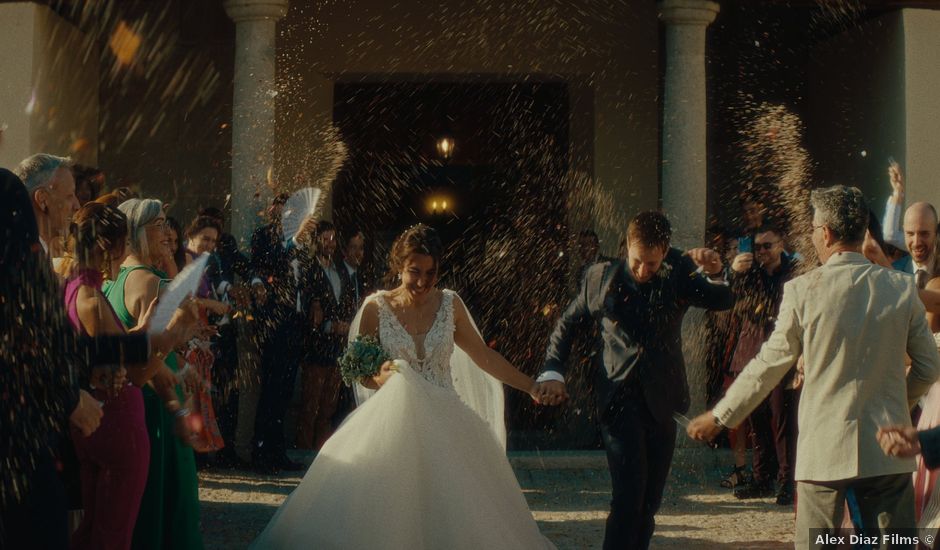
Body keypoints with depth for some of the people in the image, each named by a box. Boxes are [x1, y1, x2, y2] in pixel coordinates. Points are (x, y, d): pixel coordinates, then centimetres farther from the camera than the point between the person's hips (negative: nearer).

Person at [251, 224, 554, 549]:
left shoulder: (449, 304, 3)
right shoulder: (376, 308, -2)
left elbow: (483, 355, 11)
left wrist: (531, 386, 9)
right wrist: (380, 378, -20)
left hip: (445, 422, 1)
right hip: (393, 422, -1)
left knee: (454, 510, -11)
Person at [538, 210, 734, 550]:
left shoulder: (678, 277, 1)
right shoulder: (602, 277, 0)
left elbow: (723, 301, -8)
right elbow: (566, 324, 11)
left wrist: (716, 274, -28)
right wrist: (552, 372, 1)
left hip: (663, 402, 2)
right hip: (620, 399, -2)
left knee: (649, 499, 9)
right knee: (629, 493, -14)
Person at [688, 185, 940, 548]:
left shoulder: (803, 290, -8)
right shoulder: (901, 288, -1)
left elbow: (768, 365, -1)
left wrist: (719, 417, 12)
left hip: (824, 449, -2)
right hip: (888, 450, 2)